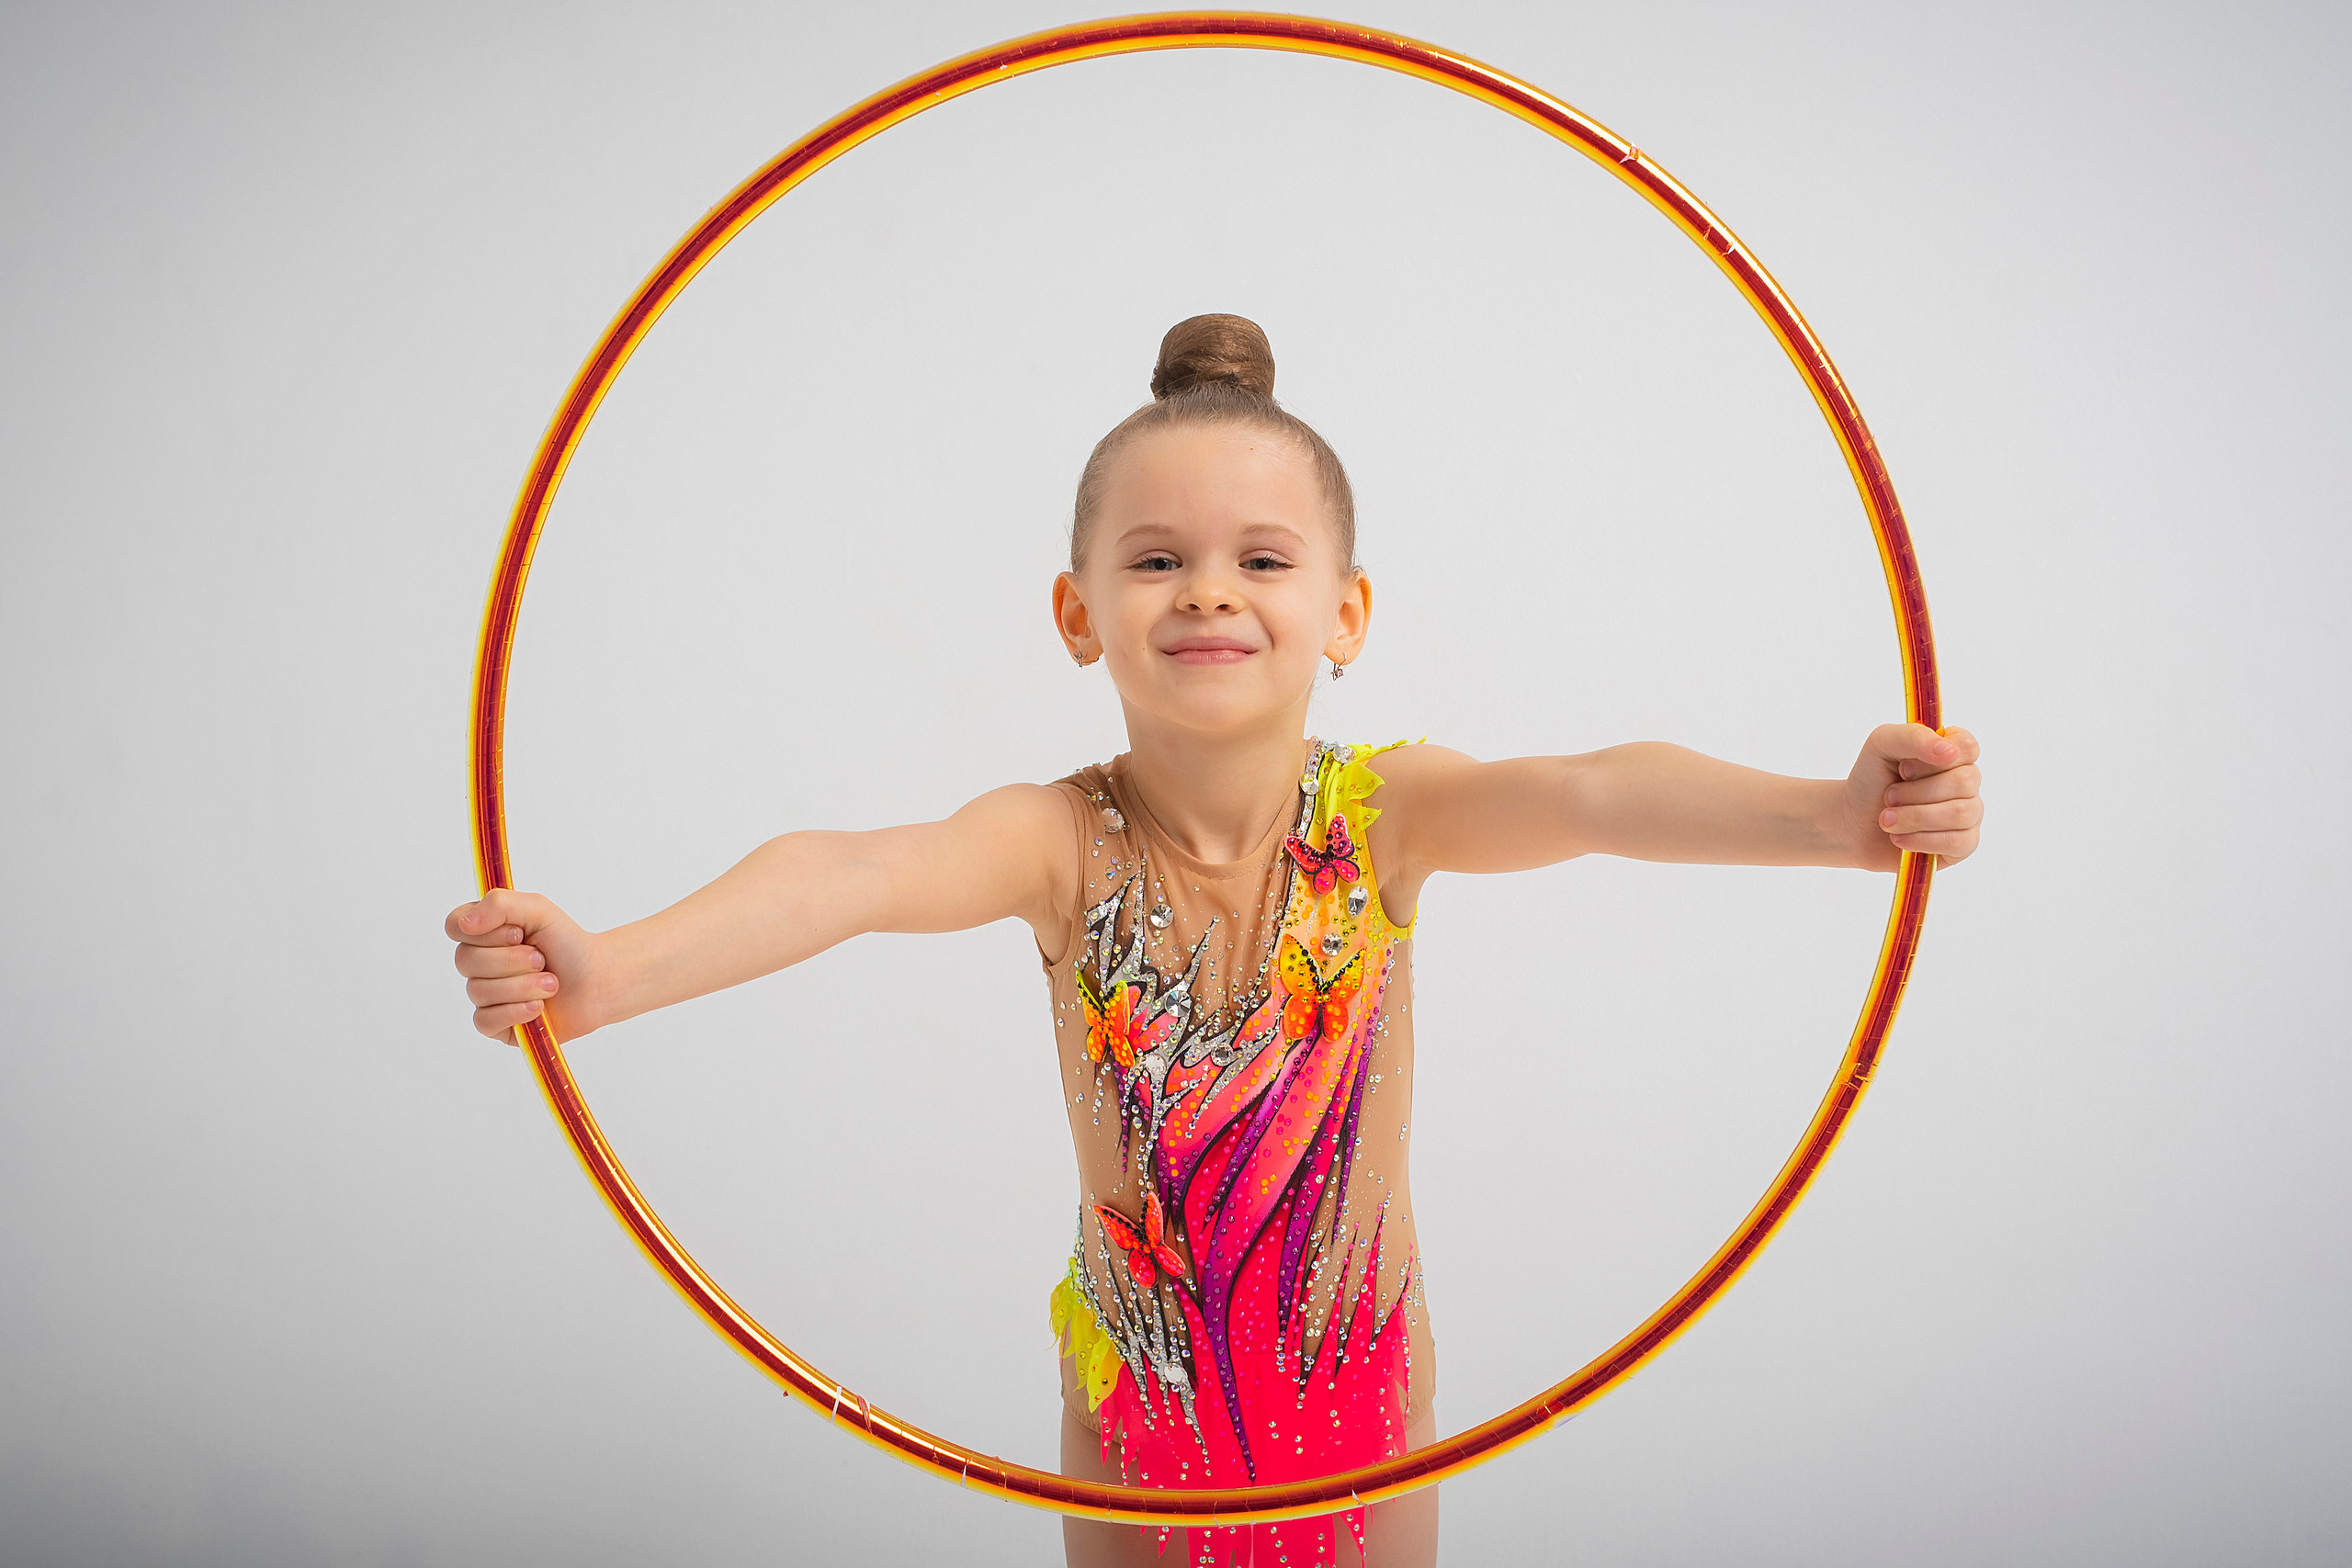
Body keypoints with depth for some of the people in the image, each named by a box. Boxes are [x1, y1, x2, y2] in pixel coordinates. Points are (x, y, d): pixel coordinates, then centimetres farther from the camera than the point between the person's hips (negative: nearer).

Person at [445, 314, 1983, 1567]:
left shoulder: (1385, 809, -17)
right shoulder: (1064, 840, -19)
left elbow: (1595, 792, -36)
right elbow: (854, 873, -37)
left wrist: (1830, 814, -55)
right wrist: (609, 971, -55)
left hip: (1361, 1367, 1)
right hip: (1137, 1380, 0)